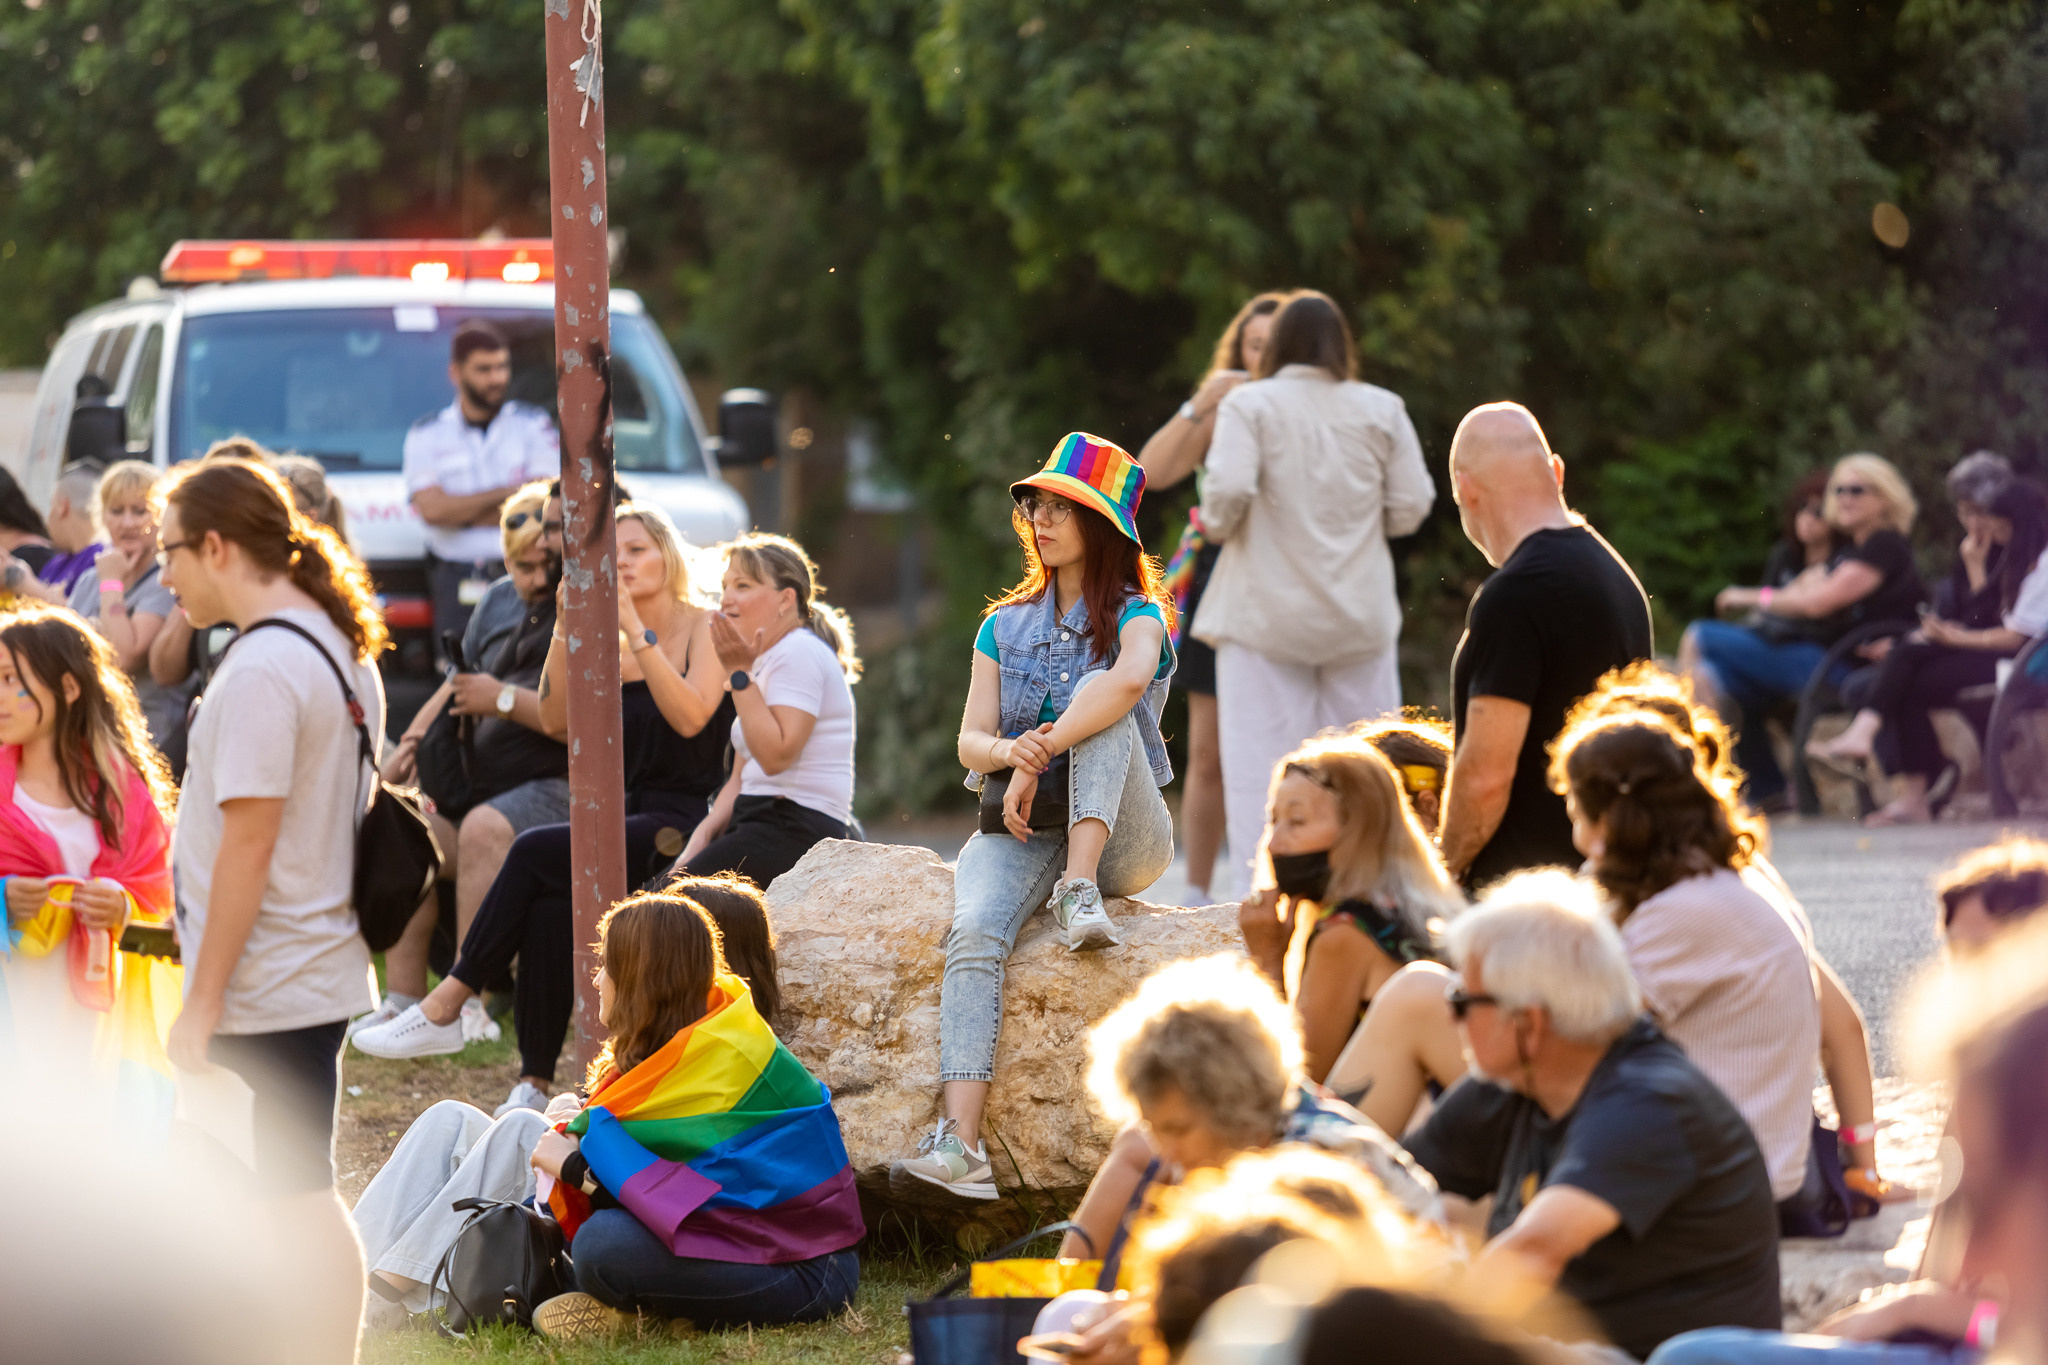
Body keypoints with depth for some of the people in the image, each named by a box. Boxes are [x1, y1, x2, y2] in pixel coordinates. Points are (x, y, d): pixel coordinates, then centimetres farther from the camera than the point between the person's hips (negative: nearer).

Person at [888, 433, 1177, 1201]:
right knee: (976, 933, -31)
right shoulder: (1005, 626, 18)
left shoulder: (1133, 617, 3)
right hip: (1020, 831, 2)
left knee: (1102, 710, -28)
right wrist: (1008, 752, -17)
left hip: (1123, 839, -2)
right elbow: (971, 739, 8)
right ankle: (959, 1146, -46)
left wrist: (1037, 760, -27)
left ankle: (1081, 891, -36)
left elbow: (1130, 680, -22)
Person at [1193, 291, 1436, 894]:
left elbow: (1229, 489, -18)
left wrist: (1217, 525, 3)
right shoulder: (1381, 410, 3)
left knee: (1262, 761, -2)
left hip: (1267, 612, -2)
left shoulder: (1248, 405, -4)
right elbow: (1411, 507, 2)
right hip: (1360, 617, 2)